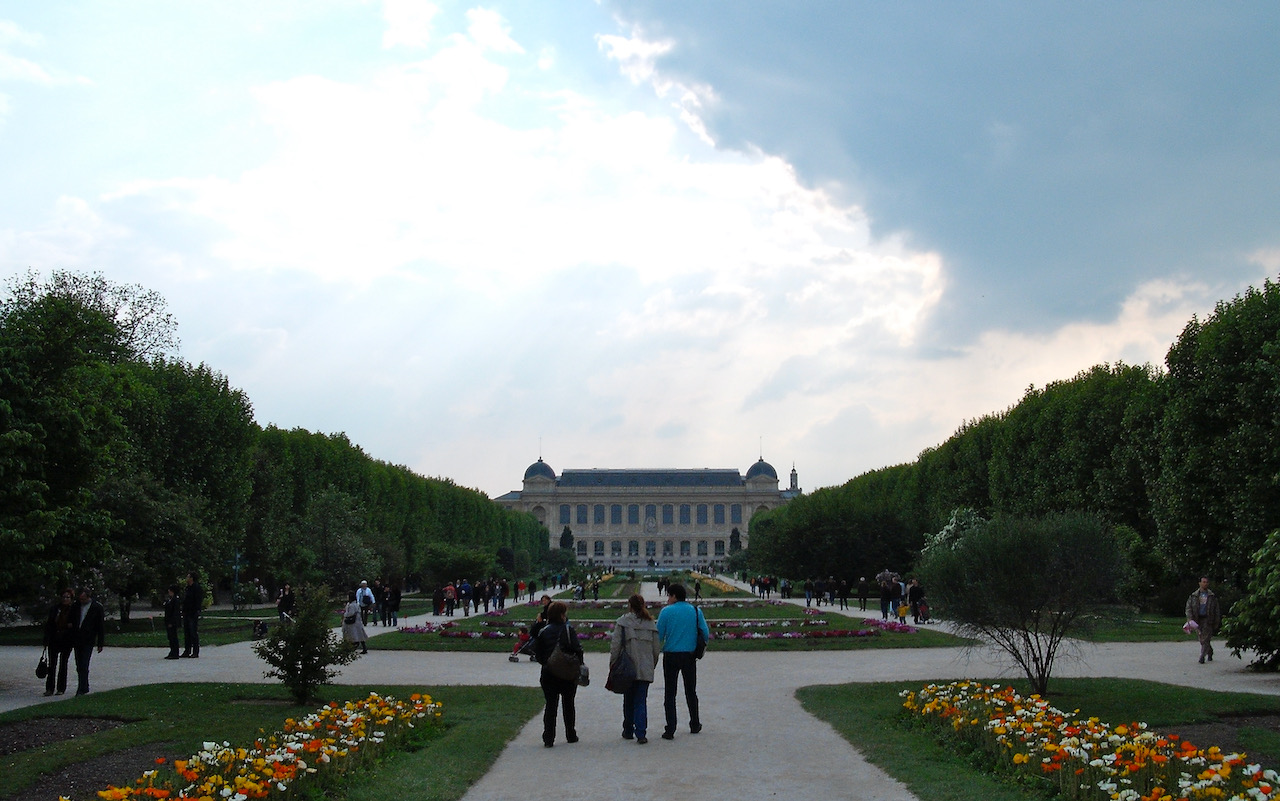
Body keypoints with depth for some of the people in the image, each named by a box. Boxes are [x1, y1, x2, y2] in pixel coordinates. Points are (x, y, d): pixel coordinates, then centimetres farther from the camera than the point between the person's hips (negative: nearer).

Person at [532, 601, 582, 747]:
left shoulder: (543, 631, -1)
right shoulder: (568, 630, -11)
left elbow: (537, 654, 1)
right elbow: (577, 650, -15)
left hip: (548, 674, 2)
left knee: (550, 705, 6)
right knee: (568, 705, 14)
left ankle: (548, 738, -2)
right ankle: (571, 735, 22)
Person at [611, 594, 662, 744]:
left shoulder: (623, 622, -4)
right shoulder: (651, 623, 5)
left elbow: (615, 645, -7)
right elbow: (657, 648, 7)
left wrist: (613, 664, 1)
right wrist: (652, 665, 18)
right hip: (646, 669, 1)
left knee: (628, 701, 13)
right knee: (641, 701, 2)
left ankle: (628, 731, 23)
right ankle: (641, 733, -8)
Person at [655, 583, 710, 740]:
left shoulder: (666, 611, -7)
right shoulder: (696, 611, 2)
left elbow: (659, 635, -7)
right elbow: (705, 634, 2)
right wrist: (700, 649, 18)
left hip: (671, 656, -3)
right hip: (690, 656, 3)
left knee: (669, 694, 3)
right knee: (691, 691, 18)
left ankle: (670, 730, -2)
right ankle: (695, 725, 28)